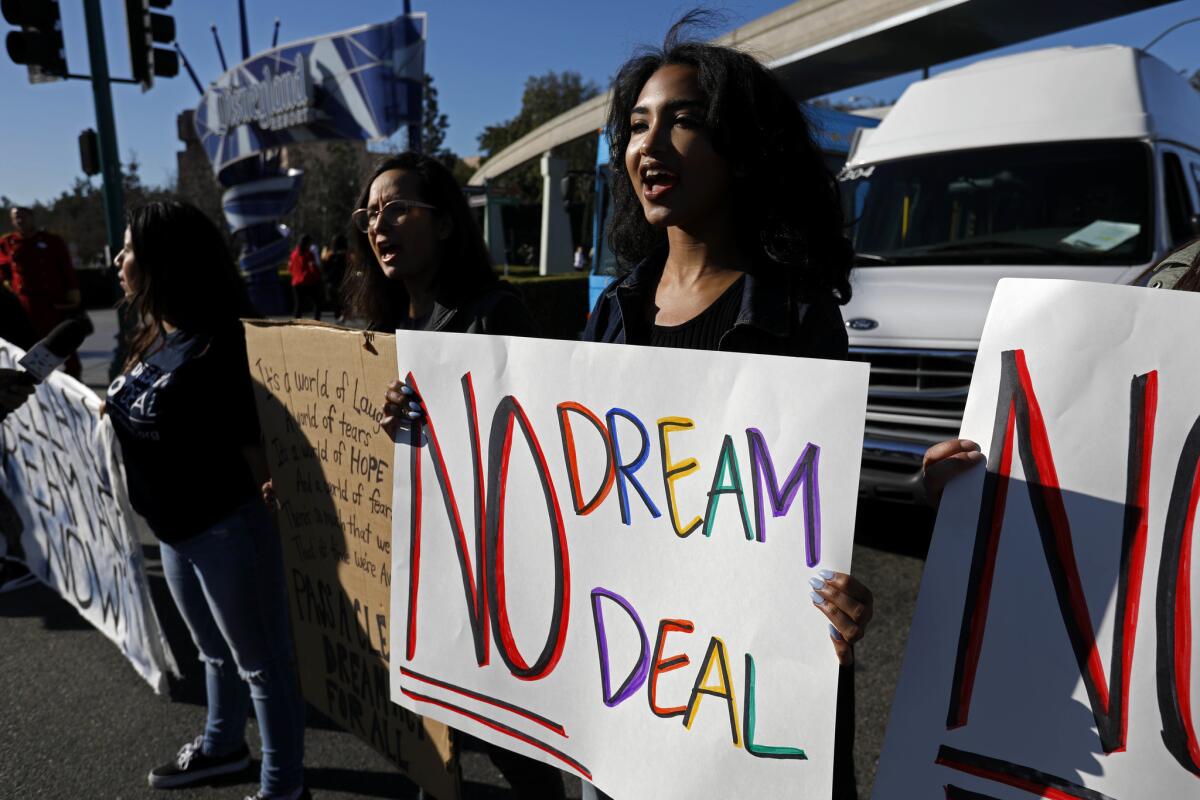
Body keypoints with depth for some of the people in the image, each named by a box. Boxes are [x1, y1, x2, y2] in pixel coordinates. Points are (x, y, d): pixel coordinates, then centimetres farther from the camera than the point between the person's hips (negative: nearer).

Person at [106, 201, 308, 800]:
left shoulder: (213, 347, -23)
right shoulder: (151, 339, 5)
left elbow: (252, 442, -20)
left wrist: (264, 508, -16)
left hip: (226, 526, -9)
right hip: (174, 527, 9)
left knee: (260, 660, 8)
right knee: (216, 651, 28)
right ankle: (223, 746, 51)